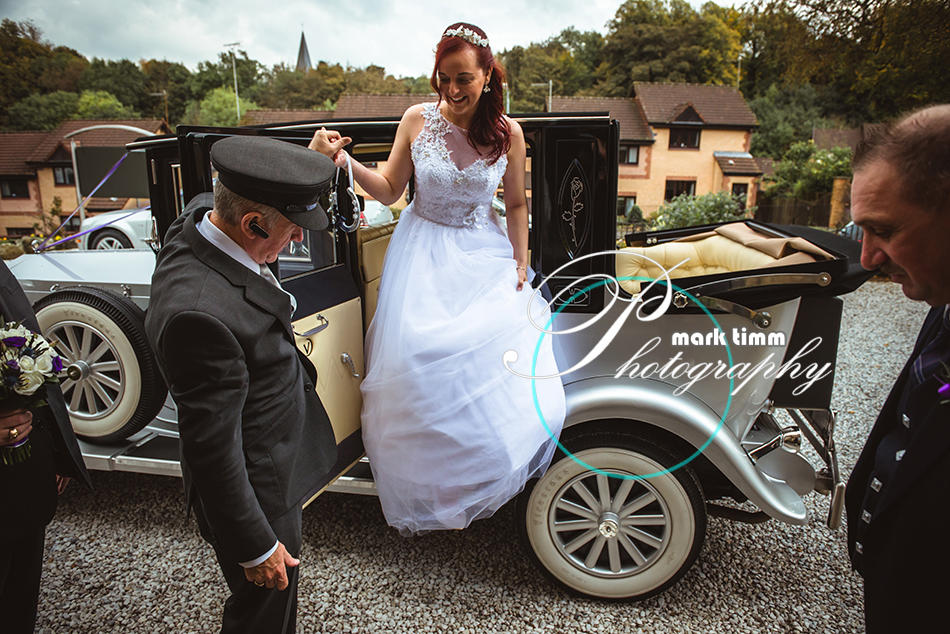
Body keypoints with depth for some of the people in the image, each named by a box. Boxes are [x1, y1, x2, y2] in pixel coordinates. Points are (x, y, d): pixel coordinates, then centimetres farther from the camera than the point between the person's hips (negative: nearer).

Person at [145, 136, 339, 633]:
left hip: (273, 463, 9)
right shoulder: (201, 313, -37)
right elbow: (213, 452, -29)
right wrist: (258, 549, -17)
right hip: (257, 492, -9)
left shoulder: (201, 216, -9)